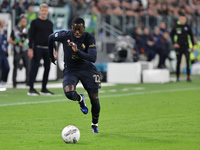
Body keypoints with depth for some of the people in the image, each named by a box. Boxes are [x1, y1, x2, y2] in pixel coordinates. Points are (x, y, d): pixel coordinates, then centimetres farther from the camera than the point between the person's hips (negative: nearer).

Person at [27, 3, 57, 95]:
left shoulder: (50, 23, 15)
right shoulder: (35, 22, 0)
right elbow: (31, 36, -5)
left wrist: (55, 49, 14)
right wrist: (30, 49, -14)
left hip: (48, 49, 5)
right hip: (37, 49, -5)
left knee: (47, 68, 4)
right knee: (34, 68, -7)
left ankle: (44, 89, 12)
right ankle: (31, 89, -6)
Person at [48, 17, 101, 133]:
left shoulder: (89, 38, -17)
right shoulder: (65, 36, -16)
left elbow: (93, 58, -26)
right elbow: (50, 38, 6)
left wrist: (77, 51, -38)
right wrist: (51, 56, 17)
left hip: (87, 68, 0)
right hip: (70, 70, 0)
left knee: (94, 98, -3)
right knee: (69, 93, -28)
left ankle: (95, 125, 24)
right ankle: (80, 99, 11)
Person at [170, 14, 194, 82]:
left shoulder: (188, 27, 3)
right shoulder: (176, 27, 0)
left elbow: (191, 36, 13)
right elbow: (171, 35, 10)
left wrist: (193, 45, 11)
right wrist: (174, 43, -2)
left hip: (186, 46, 0)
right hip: (178, 46, 0)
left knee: (188, 60, -14)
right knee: (178, 62, 5)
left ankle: (188, 76, -14)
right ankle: (177, 77, 17)